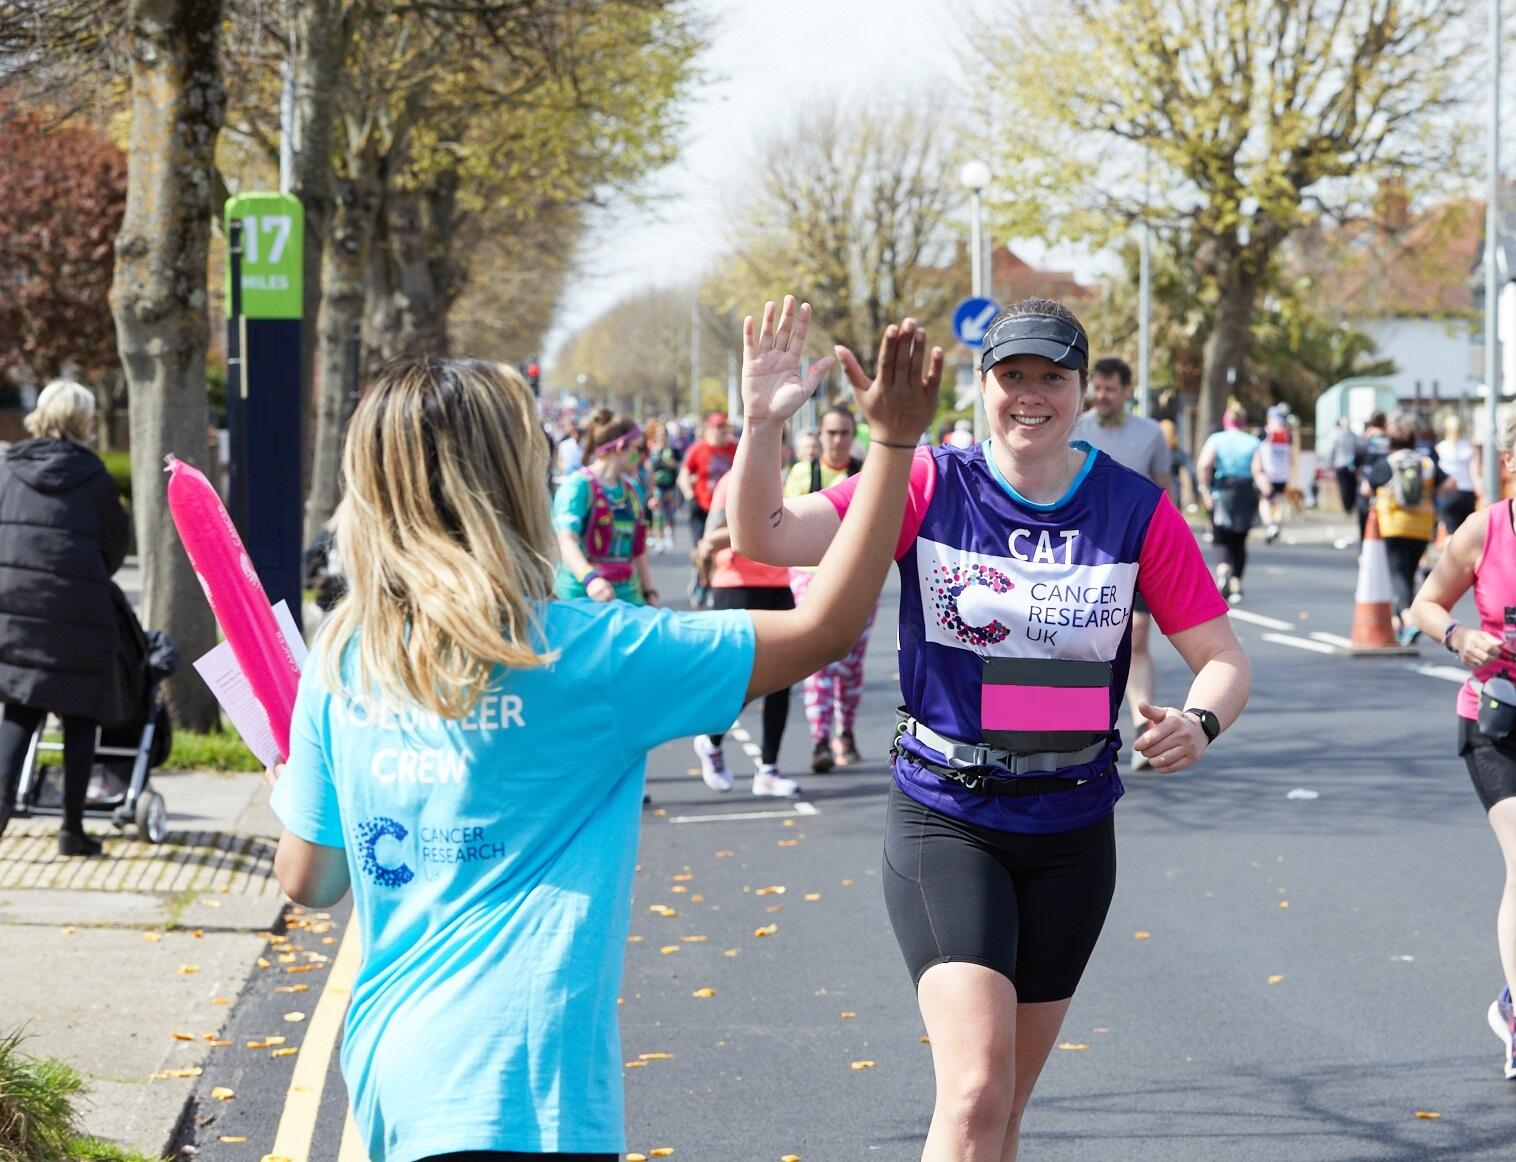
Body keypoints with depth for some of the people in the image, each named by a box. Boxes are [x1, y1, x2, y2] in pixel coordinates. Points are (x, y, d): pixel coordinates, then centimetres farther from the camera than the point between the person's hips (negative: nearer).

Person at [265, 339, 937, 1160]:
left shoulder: (342, 660, 3)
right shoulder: (581, 652, -11)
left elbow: (309, 880, 11)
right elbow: (823, 627, -4)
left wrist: (284, 783, 32)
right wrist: (893, 446, 0)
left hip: (387, 1062, 7)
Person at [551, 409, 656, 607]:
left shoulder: (631, 489, 16)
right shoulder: (578, 486, -9)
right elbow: (566, 540, -23)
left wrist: (649, 592, 16)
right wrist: (589, 577, -40)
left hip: (627, 595, 7)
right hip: (582, 595, -7)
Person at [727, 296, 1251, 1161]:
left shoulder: (1138, 510, -2)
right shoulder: (930, 487, -6)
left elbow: (1222, 655, 0)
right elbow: (764, 538, -13)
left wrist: (1199, 723, -23)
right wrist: (762, 426, -31)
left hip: (1072, 830, 3)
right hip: (947, 819, -3)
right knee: (977, 1092, -18)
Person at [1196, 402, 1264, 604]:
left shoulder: (1216, 439, 2)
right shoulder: (1254, 443, 4)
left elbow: (1203, 466, -13)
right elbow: (1258, 472, -11)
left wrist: (1205, 491, -7)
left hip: (1221, 495, -2)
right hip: (1246, 494, 2)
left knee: (1223, 541, 3)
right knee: (1239, 542, 16)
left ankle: (1223, 571, -27)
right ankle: (1236, 585, 16)